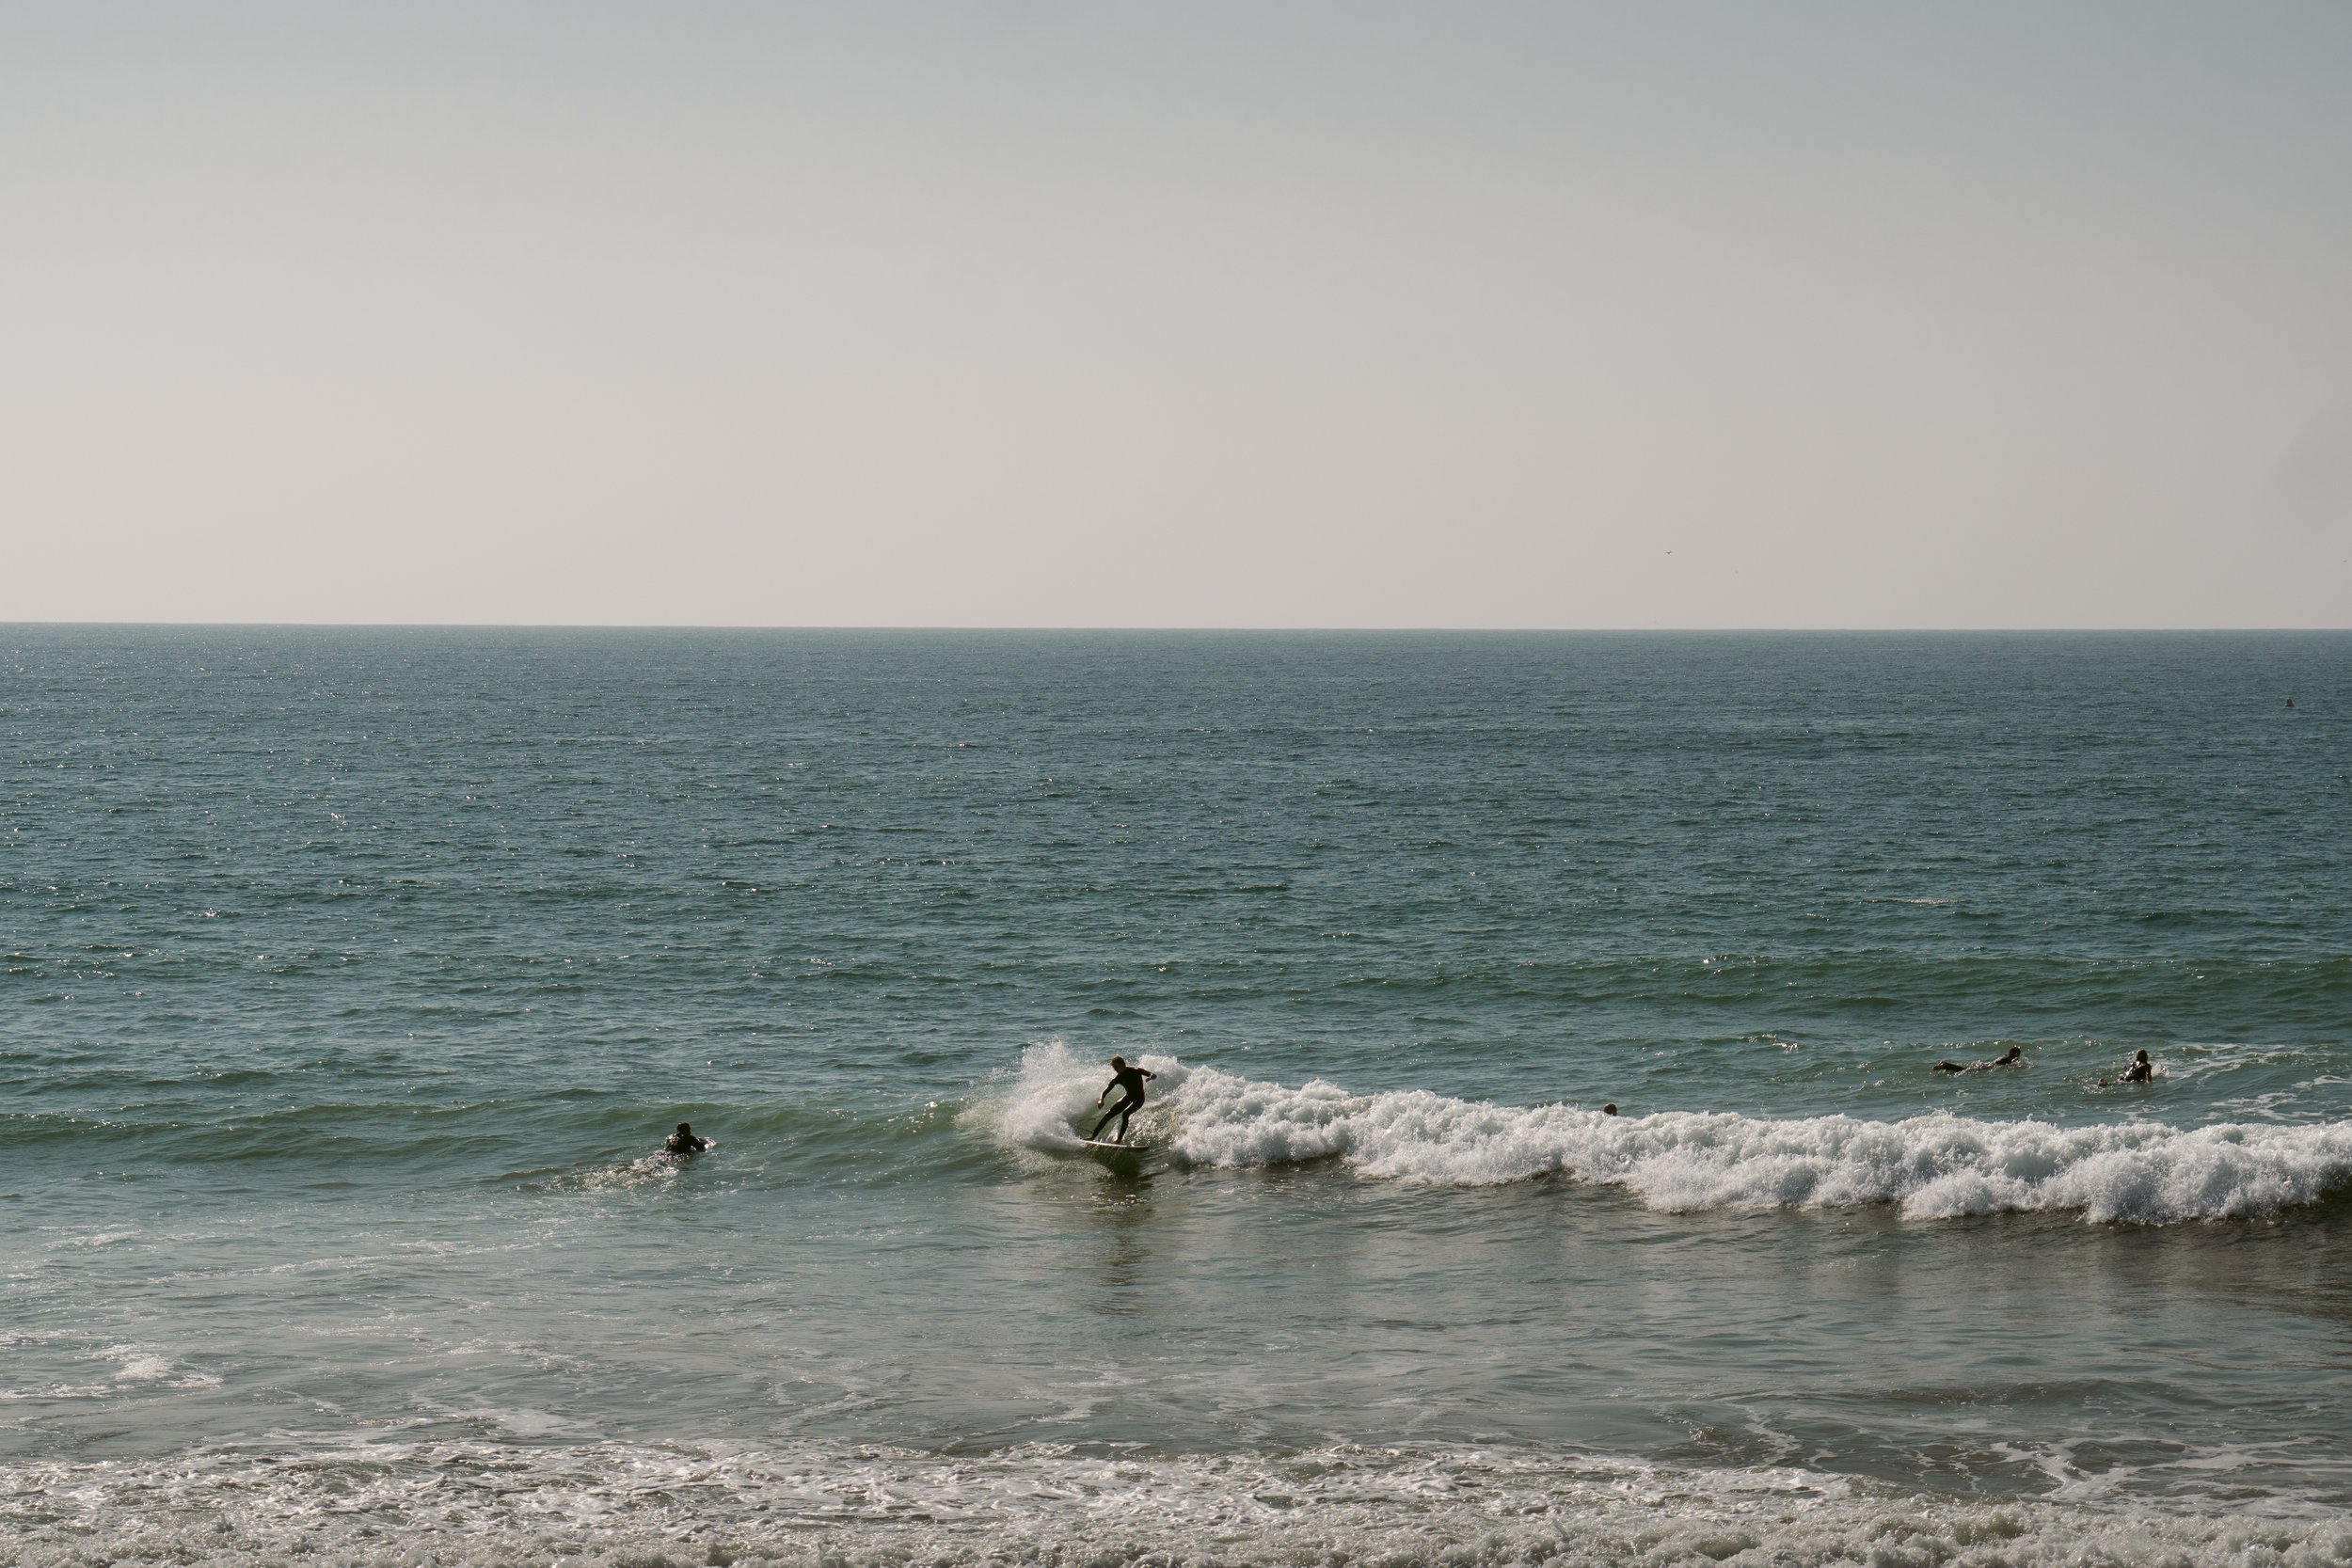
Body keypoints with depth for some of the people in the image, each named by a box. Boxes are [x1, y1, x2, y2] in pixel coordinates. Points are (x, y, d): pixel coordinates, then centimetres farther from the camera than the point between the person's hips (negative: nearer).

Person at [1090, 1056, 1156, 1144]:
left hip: (1139, 1098, -5)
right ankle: (1093, 1136, 5)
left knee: (1125, 1113, -30)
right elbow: (1106, 1091, -12)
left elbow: (1153, 1075, -21)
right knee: (1108, 1115, -3)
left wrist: (1151, 1076, -46)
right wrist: (1101, 1100, -33)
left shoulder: (1136, 1071, -19)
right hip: (1128, 1097, 5)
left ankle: (1120, 1139, -29)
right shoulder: (1117, 1079, -9)